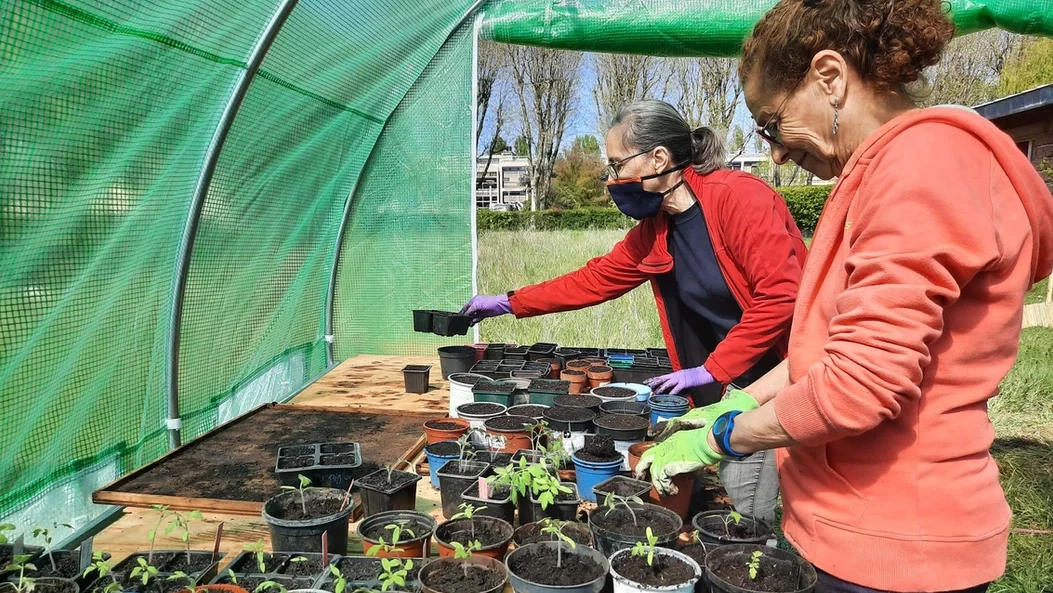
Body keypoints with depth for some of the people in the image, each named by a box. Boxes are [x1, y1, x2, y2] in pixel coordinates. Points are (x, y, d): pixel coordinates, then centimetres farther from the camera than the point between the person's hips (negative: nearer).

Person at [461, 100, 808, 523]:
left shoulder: (737, 196, -15)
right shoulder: (653, 231, 9)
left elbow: (781, 294, -21)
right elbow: (596, 279, 18)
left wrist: (711, 370, -15)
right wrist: (508, 304, 19)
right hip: (730, 392, 7)